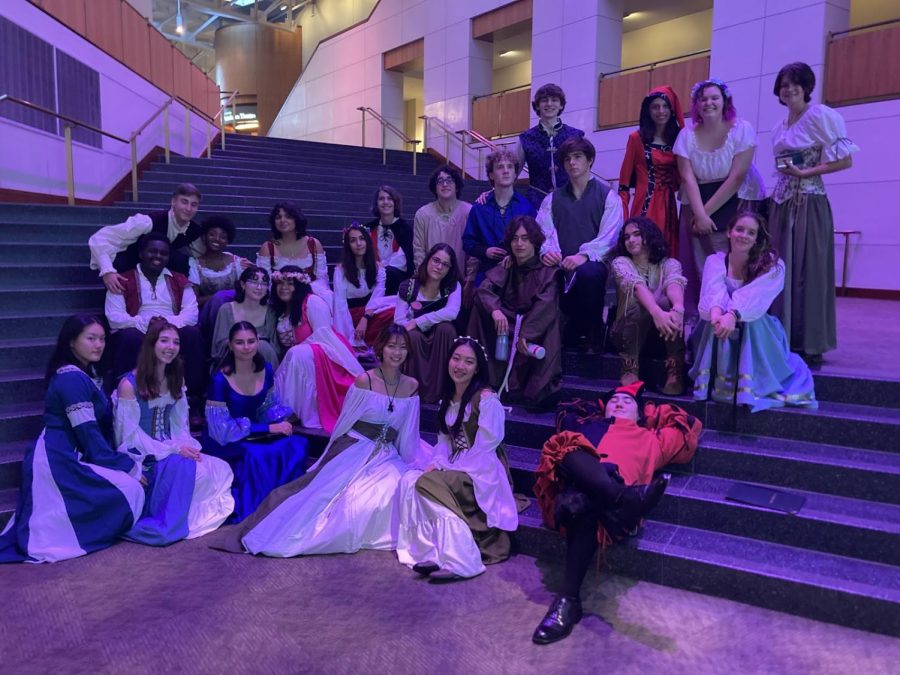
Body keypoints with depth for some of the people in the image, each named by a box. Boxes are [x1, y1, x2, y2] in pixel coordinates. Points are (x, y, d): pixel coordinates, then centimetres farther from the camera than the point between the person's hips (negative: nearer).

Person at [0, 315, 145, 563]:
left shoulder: (87, 374, 14)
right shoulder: (72, 379, -16)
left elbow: (98, 428, 13)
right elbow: (88, 433, -19)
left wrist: (123, 460, 4)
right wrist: (127, 466, -14)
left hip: (66, 458, 10)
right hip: (58, 461, -10)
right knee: (130, 492, -14)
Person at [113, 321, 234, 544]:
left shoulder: (175, 380, 8)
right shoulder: (129, 384, -13)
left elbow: (180, 426, 8)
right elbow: (131, 435, -15)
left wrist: (188, 447, -14)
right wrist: (173, 449, -23)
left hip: (169, 452, 7)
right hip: (139, 456, -7)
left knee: (221, 469, -16)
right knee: (181, 465, -36)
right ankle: (164, 526, -24)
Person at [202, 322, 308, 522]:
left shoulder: (265, 370, -3)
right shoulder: (220, 380, -19)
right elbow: (221, 429, -18)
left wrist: (281, 422, -13)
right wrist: (269, 428, -22)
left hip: (252, 435, 5)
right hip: (223, 443, -5)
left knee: (297, 446, -22)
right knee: (257, 455, -35)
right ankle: (249, 507, -13)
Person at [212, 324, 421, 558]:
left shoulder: (411, 386, 5)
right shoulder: (364, 380, -7)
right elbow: (344, 421, 1)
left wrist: (409, 464, 11)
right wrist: (334, 455, 4)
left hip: (388, 457, 3)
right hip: (354, 451, -3)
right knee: (325, 492, -18)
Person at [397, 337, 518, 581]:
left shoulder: (487, 399, -14)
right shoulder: (448, 398, 11)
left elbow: (484, 450, -17)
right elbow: (445, 441, 11)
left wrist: (443, 468, -18)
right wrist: (436, 464, -10)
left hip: (481, 474, -7)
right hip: (453, 470, 7)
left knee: (428, 484, -27)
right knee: (409, 480, -15)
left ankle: (459, 560, -24)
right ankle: (431, 551, -18)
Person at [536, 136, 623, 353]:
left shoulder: (608, 196, 10)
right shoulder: (552, 199, 22)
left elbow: (608, 235, -6)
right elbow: (544, 231, 6)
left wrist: (584, 255, -24)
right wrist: (547, 251, -17)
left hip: (593, 263, -3)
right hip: (561, 267, 3)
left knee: (588, 272, -38)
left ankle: (592, 337, -15)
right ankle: (570, 334, -7)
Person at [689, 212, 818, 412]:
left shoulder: (772, 265, -7)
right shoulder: (715, 261, -3)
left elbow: (755, 296, -28)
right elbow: (714, 291, -25)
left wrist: (733, 315, -48)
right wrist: (716, 313, -49)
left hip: (756, 331, -1)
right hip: (718, 344, 1)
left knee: (748, 321, -32)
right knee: (719, 323, -31)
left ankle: (751, 387, -28)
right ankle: (718, 382, -24)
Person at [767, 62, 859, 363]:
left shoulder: (820, 115, -5)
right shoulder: (779, 129, 16)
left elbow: (845, 160, -9)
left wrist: (804, 172, -15)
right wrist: (774, 198, 11)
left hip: (809, 204, -7)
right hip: (781, 205, 7)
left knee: (808, 271, -5)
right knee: (781, 271, 5)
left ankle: (811, 345, 1)